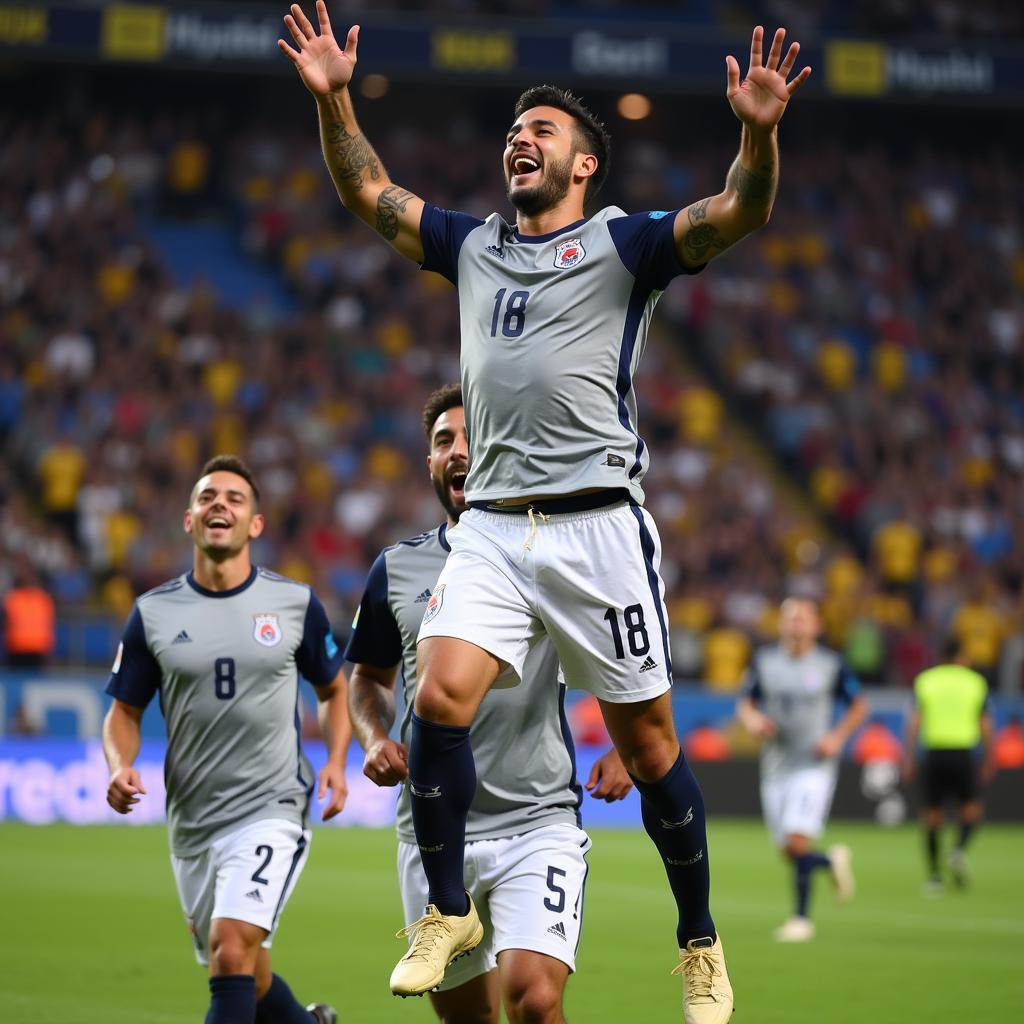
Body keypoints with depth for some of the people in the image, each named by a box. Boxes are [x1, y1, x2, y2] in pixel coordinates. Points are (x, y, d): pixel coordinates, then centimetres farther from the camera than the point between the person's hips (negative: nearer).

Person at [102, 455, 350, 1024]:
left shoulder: (296, 604, 0)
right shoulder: (153, 613, 2)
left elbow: (335, 688, 14)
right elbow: (125, 710, 10)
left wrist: (336, 762, -2)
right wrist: (121, 767, -10)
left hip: (271, 812, -3)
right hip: (191, 823, 3)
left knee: (233, 952, -23)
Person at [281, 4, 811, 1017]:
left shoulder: (622, 243, 3)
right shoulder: (474, 246, 18)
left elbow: (737, 213, -10)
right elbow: (368, 194, 20)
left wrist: (759, 133, -29)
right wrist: (333, 99, 6)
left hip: (597, 523, -4)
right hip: (491, 526, 4)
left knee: (647, 742, 0)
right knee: (439, 696, -15)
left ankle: (699, 943, 15)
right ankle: (448, 913, 0)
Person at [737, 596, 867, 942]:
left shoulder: (830, 664, -3)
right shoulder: (764, 660, 4)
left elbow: (859, 705, 7)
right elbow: (745, 703, 12)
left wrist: (837, 737, -8)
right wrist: (752, 719, -11)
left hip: (814, 765, -4)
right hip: (775, 767, 4)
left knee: (797, 841, -18)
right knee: (787, 851, 6)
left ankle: (801, 918, -6)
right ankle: (833, 861, 37)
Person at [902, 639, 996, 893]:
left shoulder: (925, 680, 8)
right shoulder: (976, 682, 7)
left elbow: (914, 720, -1)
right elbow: (985, 725, 5)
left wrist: (908, 757, -2)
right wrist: (990, 760, 13)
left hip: (933, 752, 1)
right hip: (963, 753, -1)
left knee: (931, 814, 8)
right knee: (971, 808, 16)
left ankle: (934, 875, 3)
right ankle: (960, 850, -11)